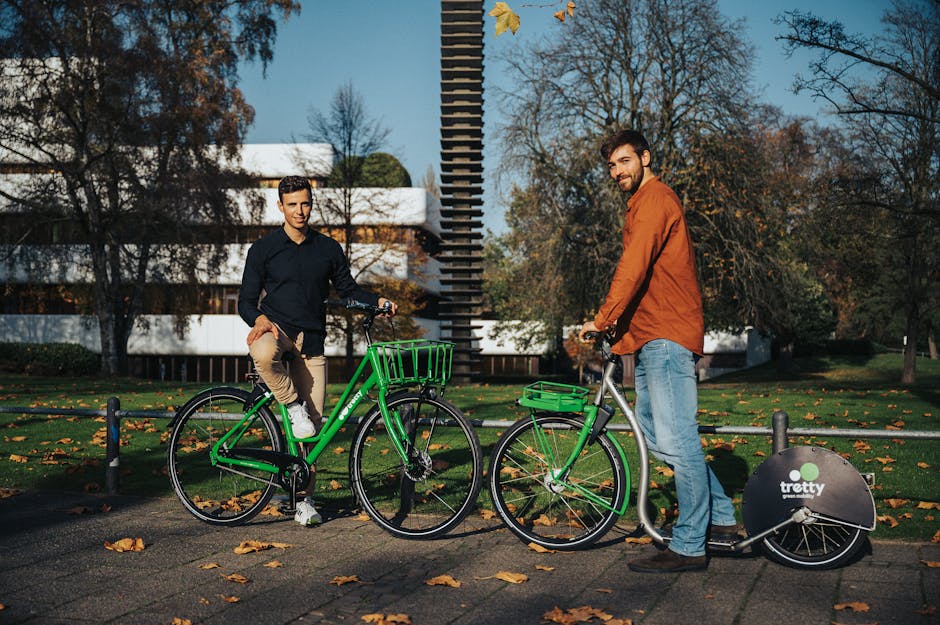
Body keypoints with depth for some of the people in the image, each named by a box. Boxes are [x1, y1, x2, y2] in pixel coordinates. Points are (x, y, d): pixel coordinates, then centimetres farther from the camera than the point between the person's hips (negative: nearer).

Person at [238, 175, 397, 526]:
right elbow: (246, 300, 3)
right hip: (276, 331, -2)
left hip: (311, 342, 2)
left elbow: (348, 289, 18)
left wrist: (378, 301, -1)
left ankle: (304, 499, 12)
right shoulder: (263, 249, 3)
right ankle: (293, 406, -16)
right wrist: (260, 318, -20)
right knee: (263, 353, -42)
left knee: (313, 422, -2)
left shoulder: (328, 249, 9)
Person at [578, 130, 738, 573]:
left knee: (676, 440, -8)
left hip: (666, 336, -11)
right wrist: (617, 321, 19)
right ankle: (722, 516, 21)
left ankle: (689, 547, -3)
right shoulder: (643, 203, 25)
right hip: (649, 336, 11)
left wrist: (602, 319, -16)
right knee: (655, 434, 14)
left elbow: (633, 267, -18)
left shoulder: (655, 197, -8)